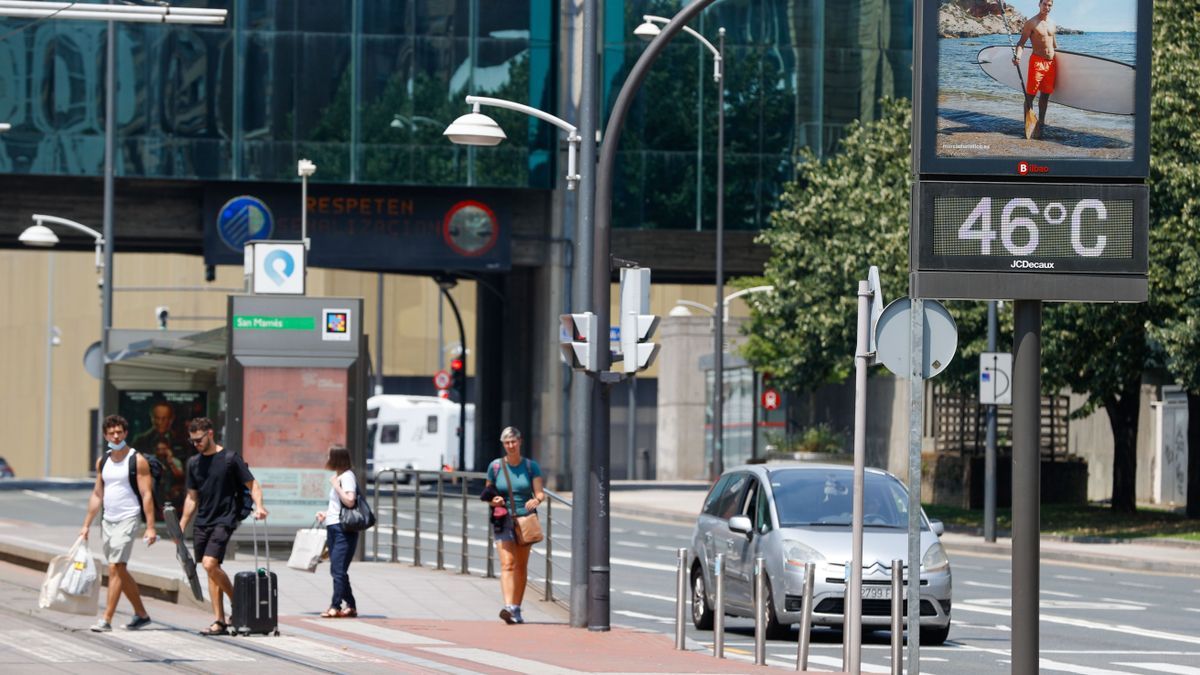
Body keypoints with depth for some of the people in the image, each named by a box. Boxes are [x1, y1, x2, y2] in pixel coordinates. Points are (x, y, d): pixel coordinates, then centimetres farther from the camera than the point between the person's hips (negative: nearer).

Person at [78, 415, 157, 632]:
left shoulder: (137, 461, -7)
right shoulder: (102, 462, 12)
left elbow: (147, 494, -10)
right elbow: (97, 495, 17)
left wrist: (150, 527, -17)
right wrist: (86, 525, 14)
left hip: (128, 519, -7)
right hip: (108, 520, 7)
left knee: (115, 567, -15)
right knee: (120, 571, 11)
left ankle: (106, 619, -17)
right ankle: (141, 614, 23)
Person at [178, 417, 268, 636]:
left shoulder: (230, 458, -5)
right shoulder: (194, 462, 12)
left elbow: (253, 485, -4)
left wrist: (258, 506, -22)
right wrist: (181, 526, 17)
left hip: (223, 521, -6)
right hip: (202, 523, 6)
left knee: (210, 564, -21)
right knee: (210, 570, 5)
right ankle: (220, 621, 8)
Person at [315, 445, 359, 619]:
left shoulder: (347, 477, -11)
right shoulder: (340, 477, 18)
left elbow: (349, 501, -23)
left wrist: (336, 485, -16)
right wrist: (326, 513, 16)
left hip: (343, 529, -10)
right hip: (334, 528, 10)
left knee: (338, 569, -11)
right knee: (337, 570, 10)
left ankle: (336, 607, -12)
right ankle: (350, 606, 15)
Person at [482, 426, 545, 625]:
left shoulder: (531, 467, 3)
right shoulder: (495, 466, 3)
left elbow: (541, 493, -2)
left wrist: (536, 500, -26)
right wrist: (493, 501, -13)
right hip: (503, 520, -2)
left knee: (521, 567, 9)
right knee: (507, 564, -17)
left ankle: (517, 610, 21)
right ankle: (508, 608, -29)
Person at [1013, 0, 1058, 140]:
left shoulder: (1052, 24, 14)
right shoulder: (1031, 23, -5)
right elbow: (1021, 43, -11)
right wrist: (1018, 56, -28)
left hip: (1051, 62, 6)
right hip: (1037, 61, -6)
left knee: (1045, 94, 11)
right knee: (1030, 94, -7)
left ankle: (1040, 123, 20)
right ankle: (1028, 126, -7)